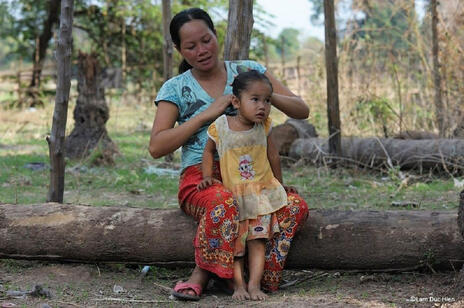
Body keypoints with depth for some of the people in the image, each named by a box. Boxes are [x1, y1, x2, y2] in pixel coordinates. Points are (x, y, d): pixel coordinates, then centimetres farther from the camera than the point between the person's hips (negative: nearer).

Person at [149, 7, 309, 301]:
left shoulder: (249, 70, 10)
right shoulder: (176, 88, 7)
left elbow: (302, 110, 7)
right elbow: (156, 147, -5)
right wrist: (207, 114, -11)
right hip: (201, 176, -3)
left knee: (296, 205, -29)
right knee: (225, 201, -40)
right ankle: (203, 274, -15)